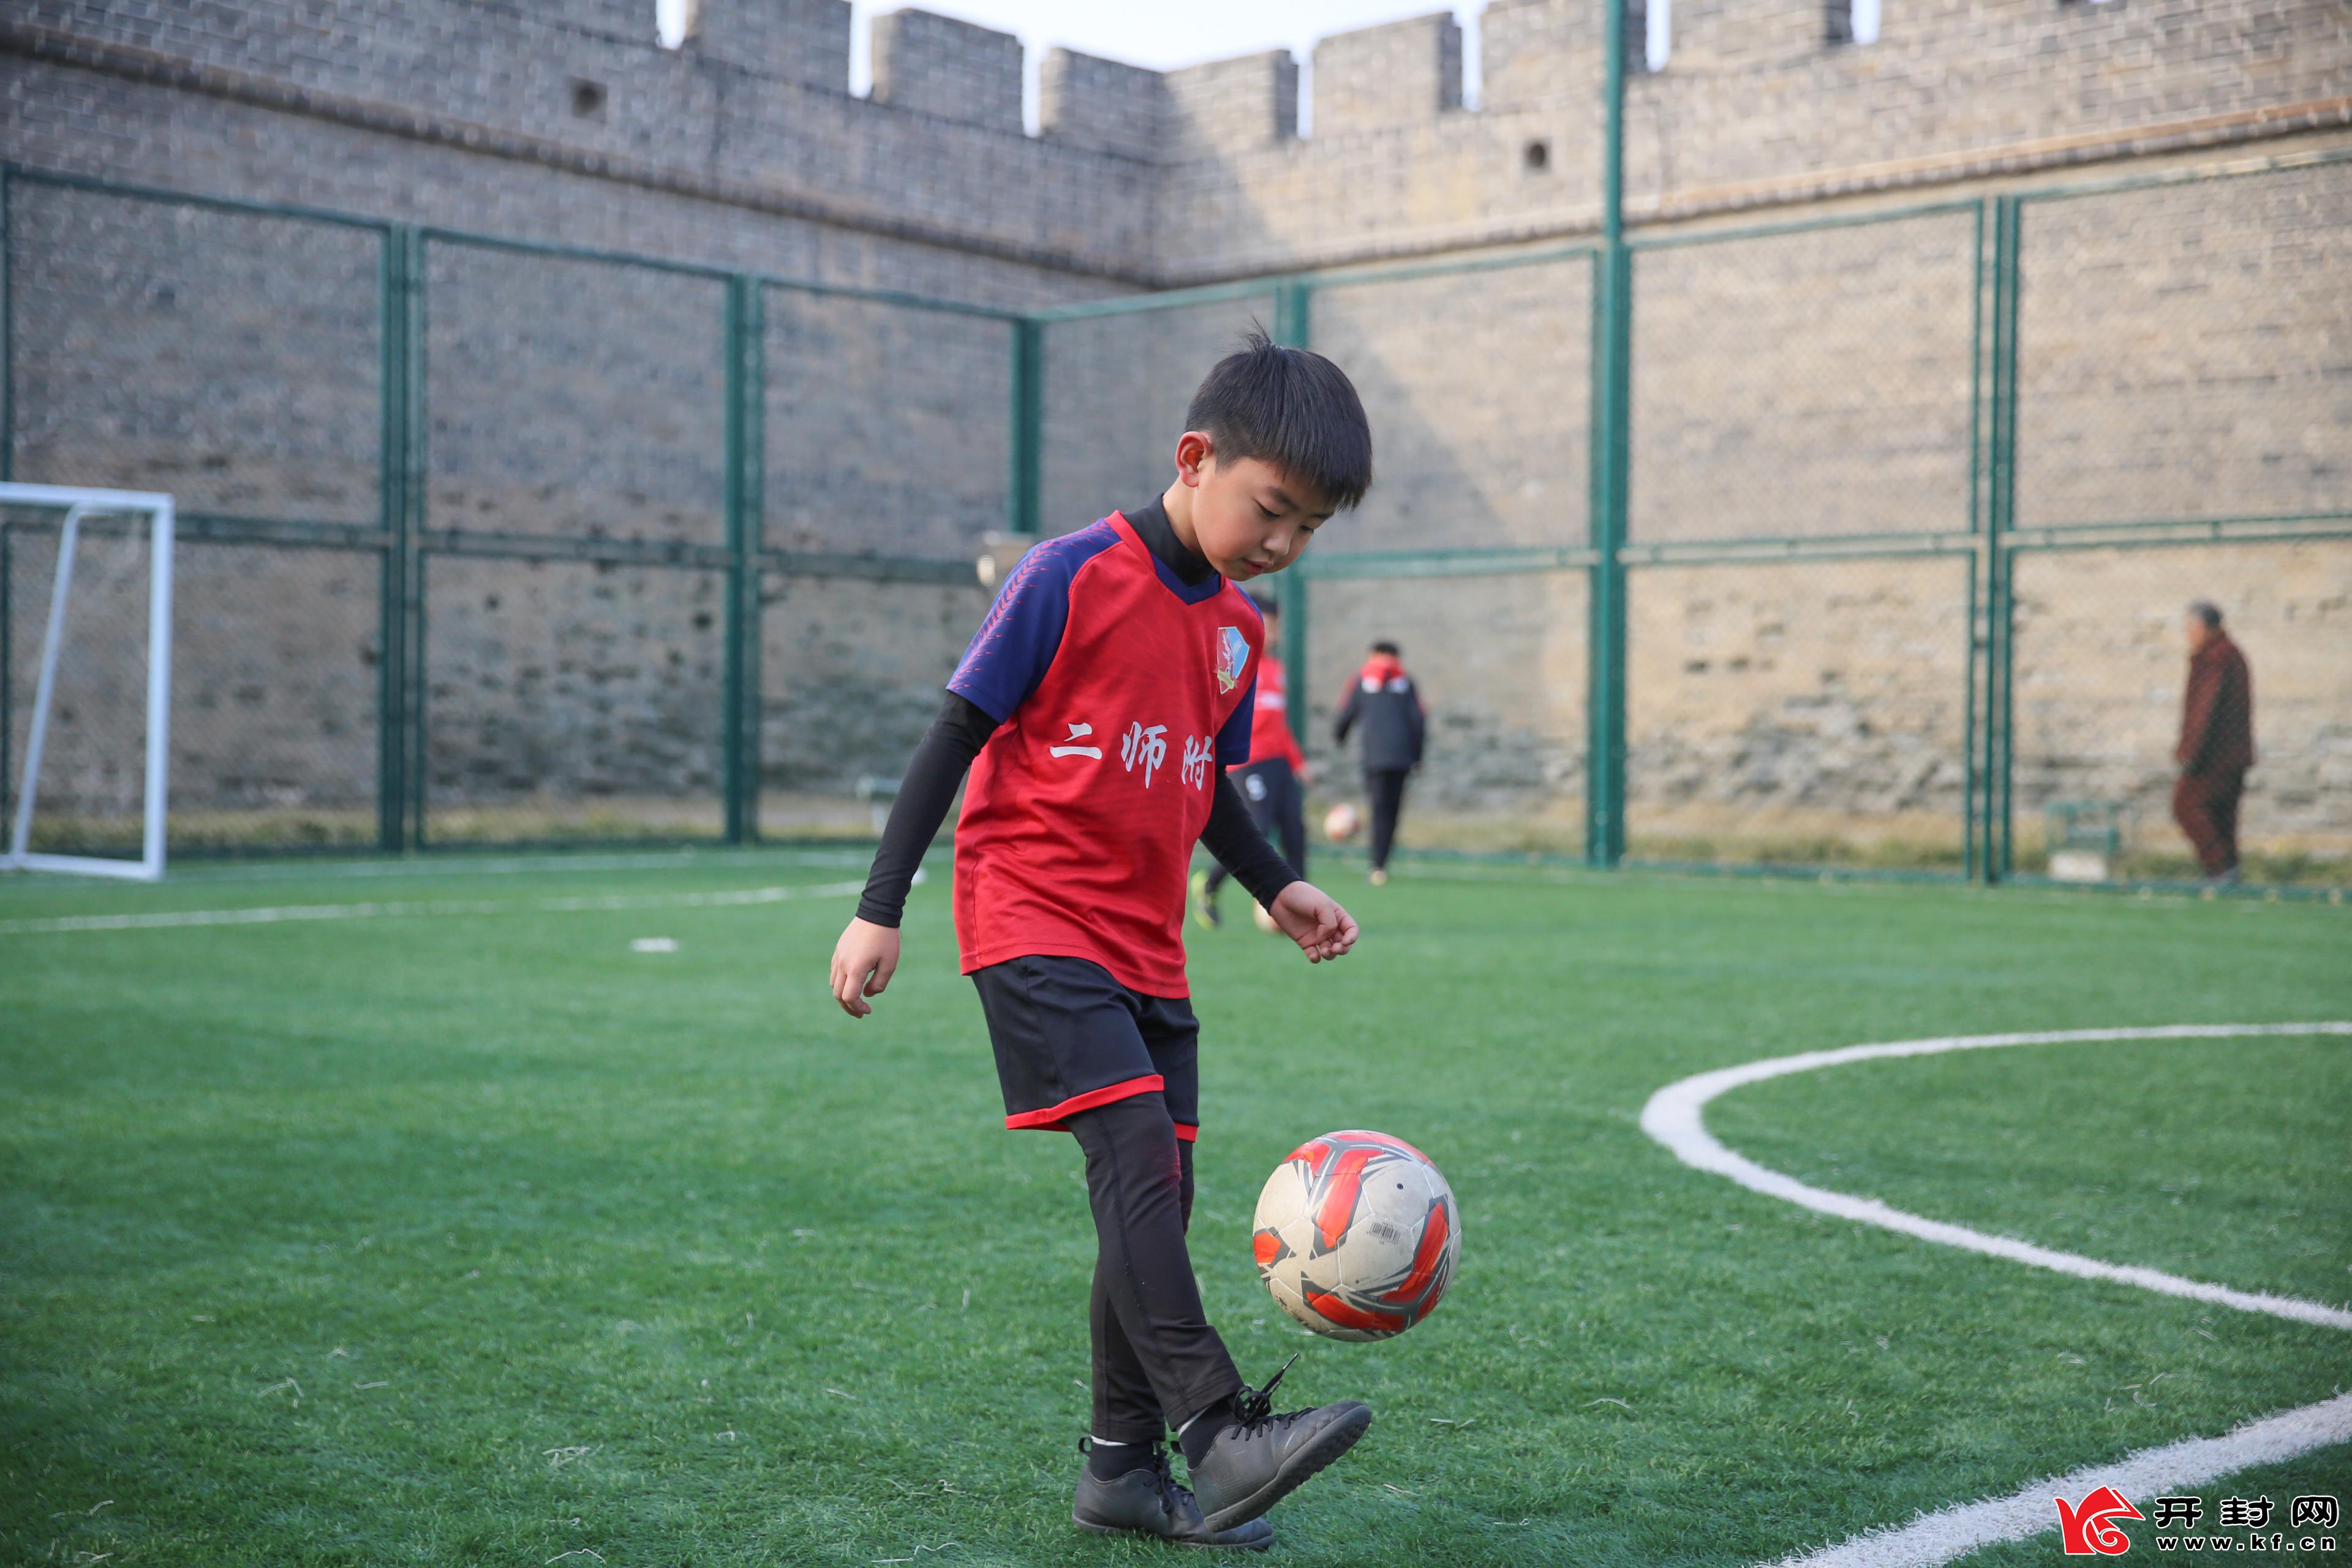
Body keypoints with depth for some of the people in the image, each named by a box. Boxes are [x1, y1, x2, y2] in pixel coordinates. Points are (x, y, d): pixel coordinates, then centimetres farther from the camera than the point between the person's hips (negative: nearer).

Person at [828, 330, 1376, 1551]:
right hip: (1031, 922, -7)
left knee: (1155, 1194, 6)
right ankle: (1220, 1431, -26)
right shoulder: (1072, 579, -11)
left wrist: (1276, 888, 9)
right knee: (1137, 1148, -22)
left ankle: (1122, 1468, 15)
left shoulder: (1240, 630, 10)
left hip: (1144, 947, 8)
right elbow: (955, 737, -9)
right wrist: (880, 910, -11)